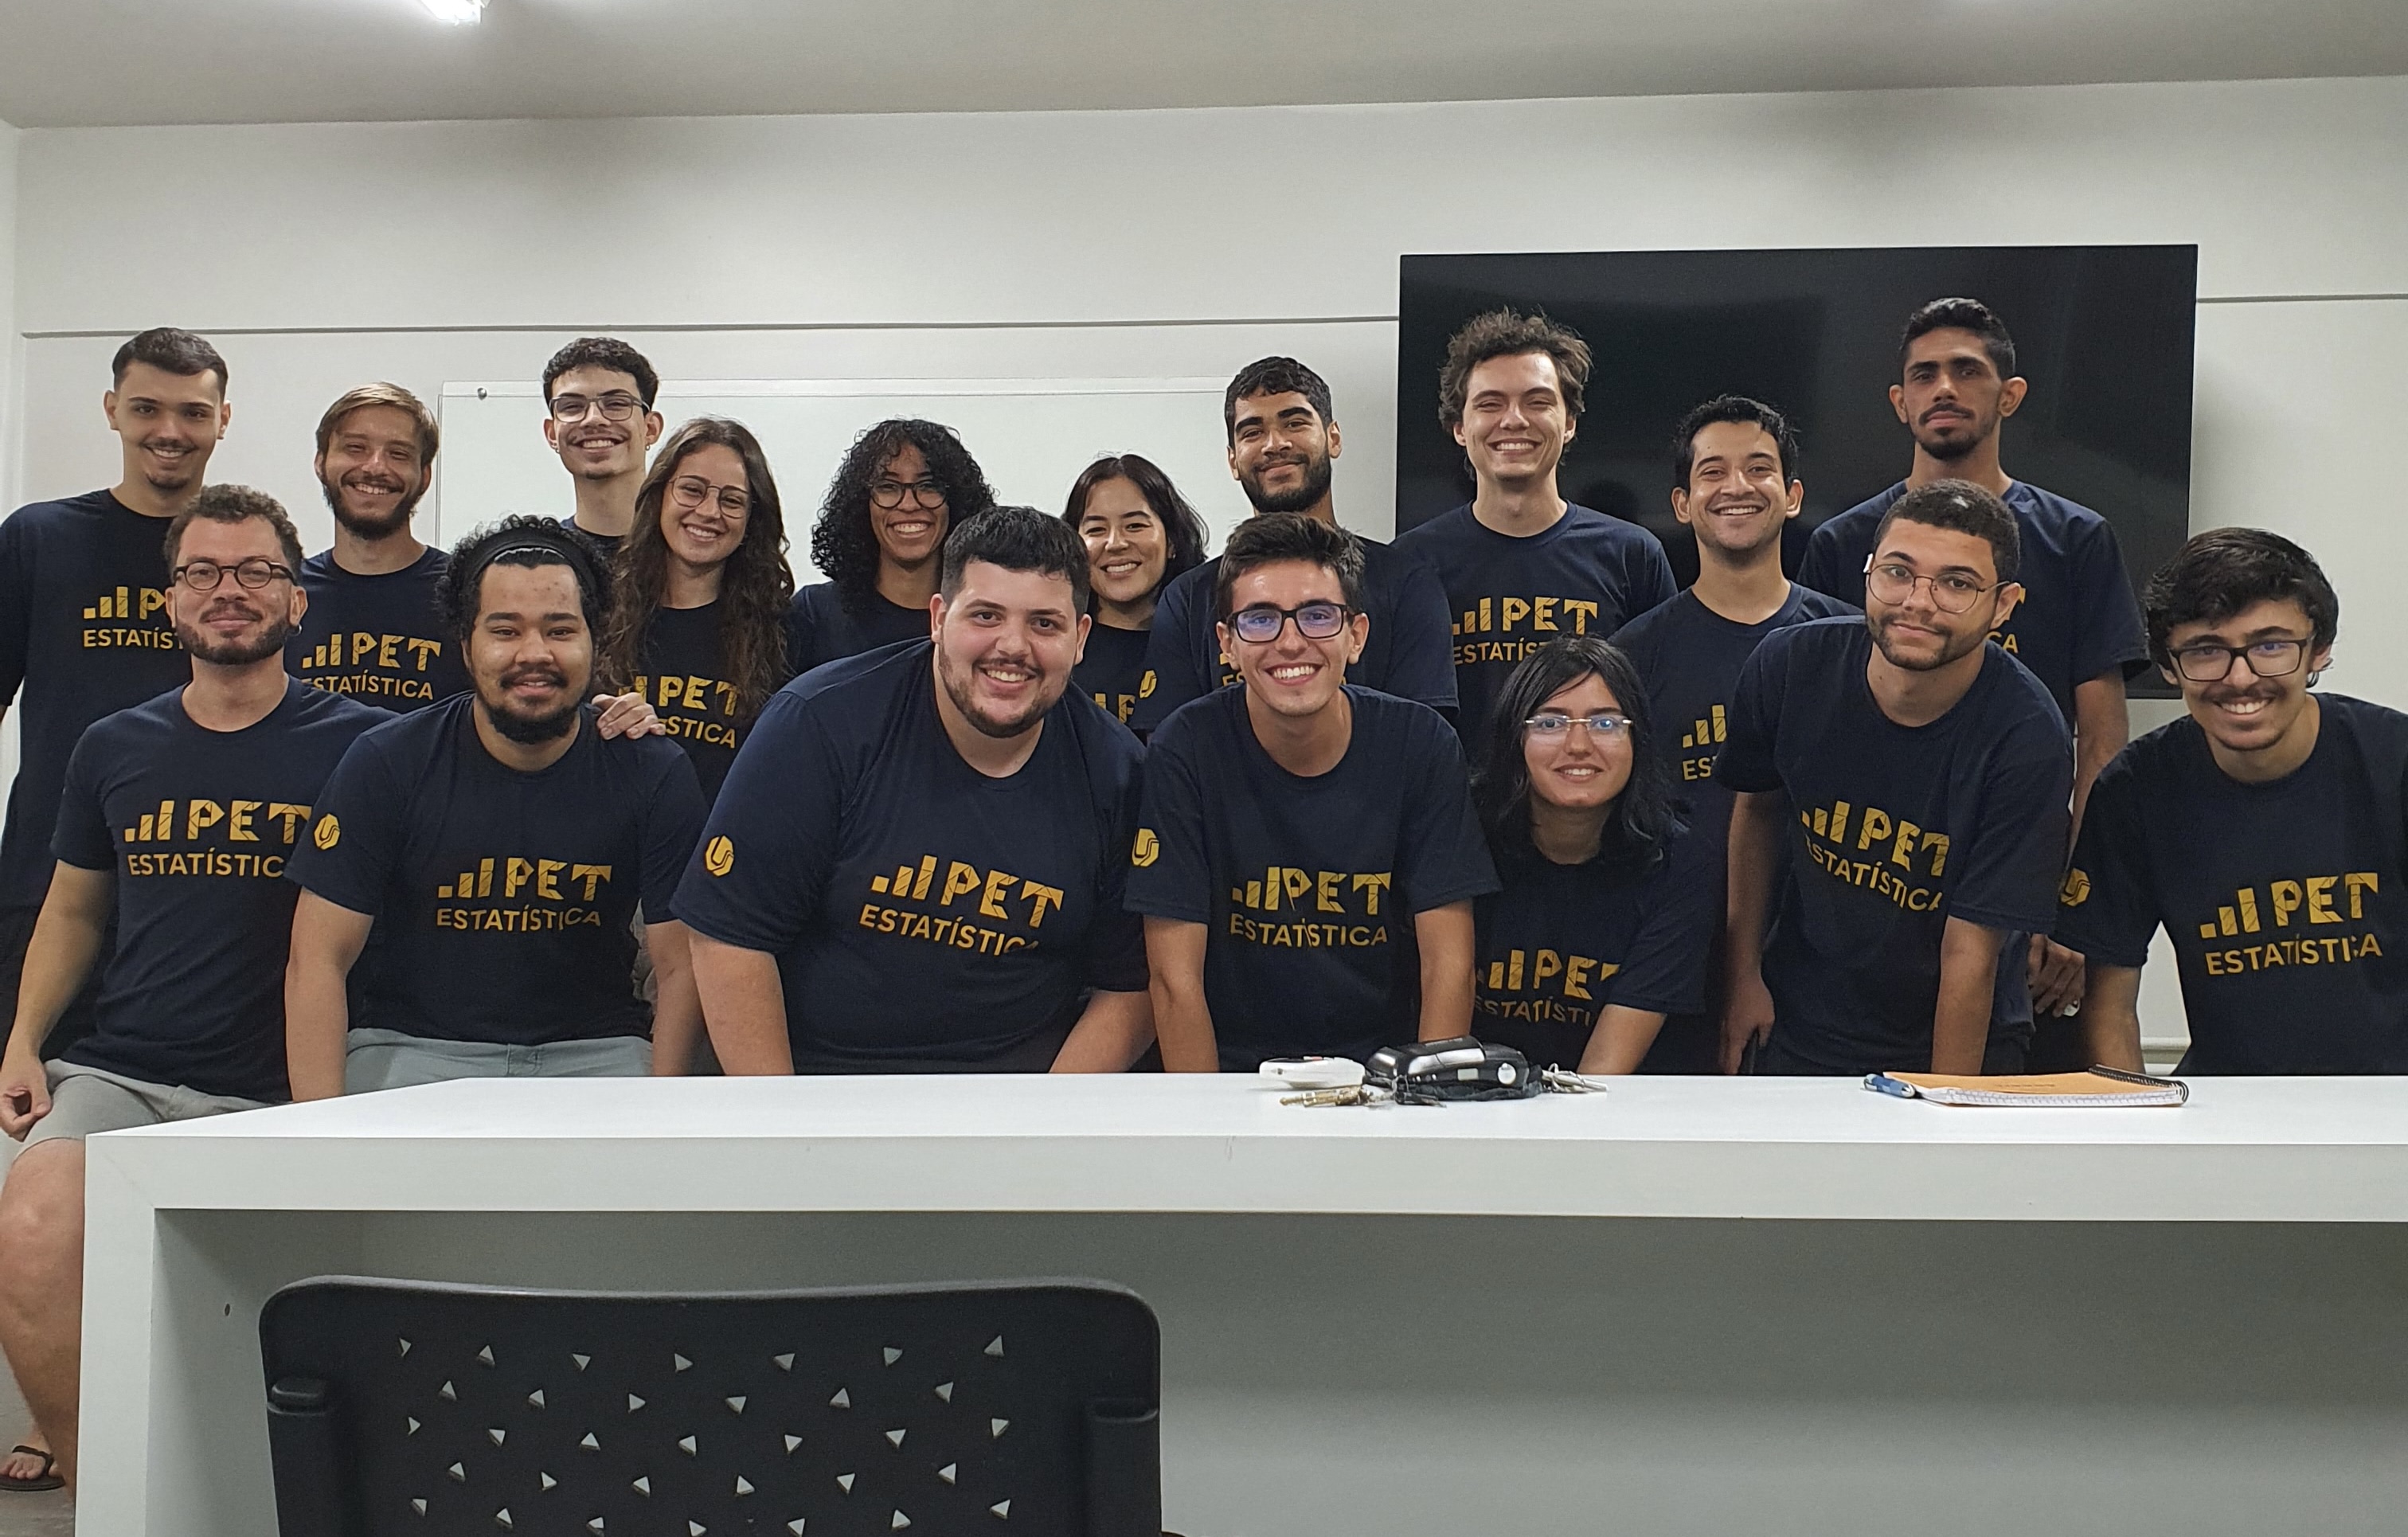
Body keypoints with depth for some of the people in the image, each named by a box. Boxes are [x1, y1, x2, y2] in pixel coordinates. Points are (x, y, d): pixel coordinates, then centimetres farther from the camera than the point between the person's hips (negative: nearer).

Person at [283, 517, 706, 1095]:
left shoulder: (655, 776, -3)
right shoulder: (385, 765, -5)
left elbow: (680, 968, -2)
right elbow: (318, 961, -5)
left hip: (593, 1052, 1)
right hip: (412, 1047, -1)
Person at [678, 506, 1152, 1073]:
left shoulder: (1118, 776, -3)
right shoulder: (819, 723, -10)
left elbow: (1129, 988, 3)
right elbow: (732, 934, -9)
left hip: (1022, 1070, 1)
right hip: (817, 1066, -1)